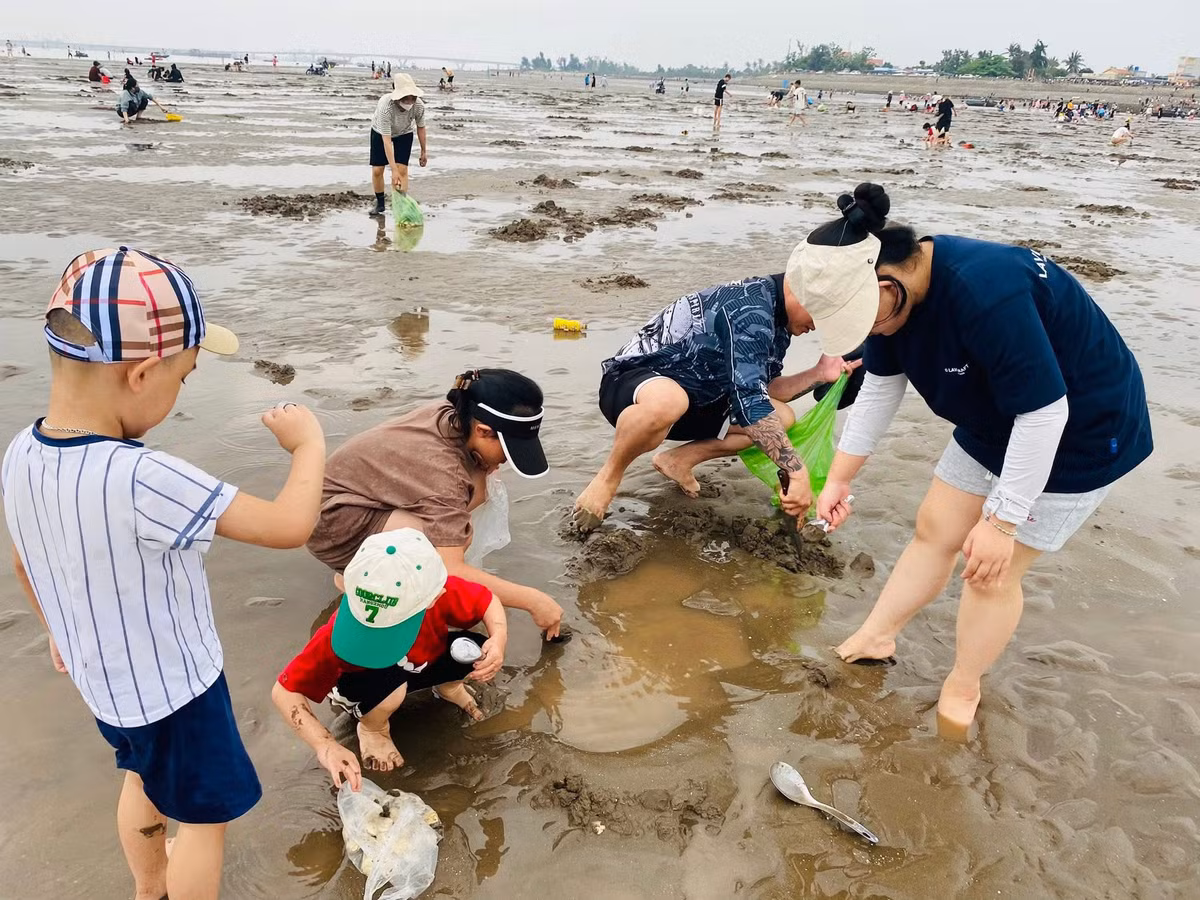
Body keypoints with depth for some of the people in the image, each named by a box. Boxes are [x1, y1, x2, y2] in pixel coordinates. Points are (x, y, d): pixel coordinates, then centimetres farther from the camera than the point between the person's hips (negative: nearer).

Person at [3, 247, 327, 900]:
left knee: (143, 777, 33)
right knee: (207, 817, 17)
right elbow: (290, 526, -36)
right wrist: (309, 444, -18)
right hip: (174, 688, -8)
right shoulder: (142, 479, -38)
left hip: (100, 678, 8)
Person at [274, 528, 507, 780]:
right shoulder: (340, 633, -40)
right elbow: (285, 692, -32)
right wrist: (326, 746, -45)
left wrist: (499, 640, -36)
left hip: (423, 663, 3)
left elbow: (488, 601, -15)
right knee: (388, 681, -37)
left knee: (477, 655, -25)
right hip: (360, 683, -2)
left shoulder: (443, 592, -35)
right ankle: (373, 729, 0)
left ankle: (448, 687, 13)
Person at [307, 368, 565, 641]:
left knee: (476, 487, -8)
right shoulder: (441, 469, -33)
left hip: (362, 492, 8)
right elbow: (450, 572, -36)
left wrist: (483, 465, -9)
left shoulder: (453, 414, -11)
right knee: (456, 535, -30)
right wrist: (531, 599, -31)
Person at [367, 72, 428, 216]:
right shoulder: (385, 106, -42)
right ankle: (379, 202, 21)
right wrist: (394, 171, -44)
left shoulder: (419, 105, -32)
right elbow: (386, 141, -42)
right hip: (381, 132, -2)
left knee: (402, 169, -12)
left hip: (404, 134, 2)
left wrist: (424, 151, 0)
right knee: (377, 170, -2)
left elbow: (420, 127, -10)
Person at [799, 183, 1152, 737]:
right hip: (994, 423, 8)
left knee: (991, 567, 0)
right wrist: (839, 479, 5)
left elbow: (1043, 413, -33)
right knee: (934, 530, 12)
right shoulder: (897, 289, -12)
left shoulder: (984, 291, -38)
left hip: (1078, 432, -8)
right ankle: (874, 639, 28)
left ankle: (962, 689, 22)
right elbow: (881, 388, 1)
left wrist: (1001, 523, -25)